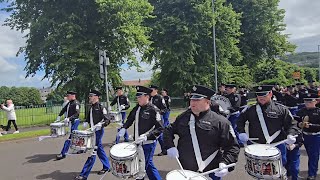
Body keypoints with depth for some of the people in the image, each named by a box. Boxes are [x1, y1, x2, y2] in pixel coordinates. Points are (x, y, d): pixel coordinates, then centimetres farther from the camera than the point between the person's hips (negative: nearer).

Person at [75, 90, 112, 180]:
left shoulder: (101, 107, -13)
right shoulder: (91, 107, 11)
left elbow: (108, 119, -16)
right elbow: (89, 117, 24)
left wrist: (100, 124, -29)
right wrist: (86, 122, 5)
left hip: (98, 131, -9)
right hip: (93, 131, 9)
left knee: (93, 152, -5)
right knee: (99, 150, 18)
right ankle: (106, 167, 33)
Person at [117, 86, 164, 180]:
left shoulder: (153, 110, -15)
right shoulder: (137, 108, 5)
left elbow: (160, 128, -18)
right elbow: (130, 118, 18)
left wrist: (146, 137, -28)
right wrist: (124, 128, 0)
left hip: (148, 144, -7)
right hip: (138, 143, 7)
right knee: (148, 164, 17)